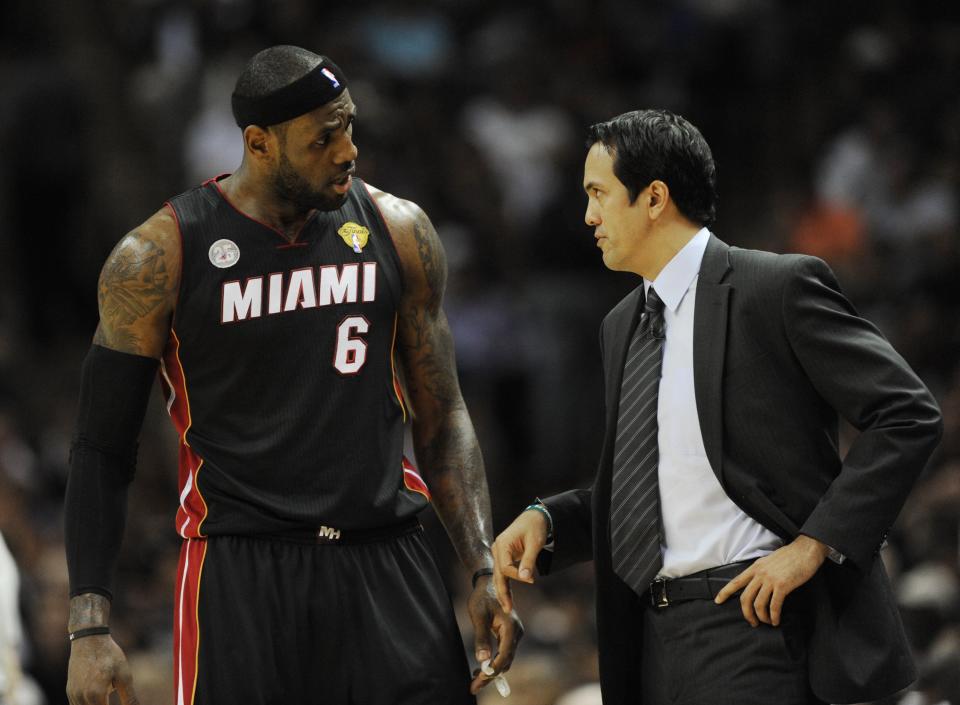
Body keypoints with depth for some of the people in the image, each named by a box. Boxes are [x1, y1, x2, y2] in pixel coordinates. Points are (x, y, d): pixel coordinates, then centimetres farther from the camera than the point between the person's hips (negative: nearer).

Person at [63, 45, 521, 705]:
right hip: (239, 571, -3)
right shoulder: (161, 256, -5)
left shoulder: (397, 232, 5)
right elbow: (104, 450, 0)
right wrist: (90, 626, -7)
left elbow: (441, 420, 12)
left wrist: (485, 573, 1)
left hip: (387, 568, 3)